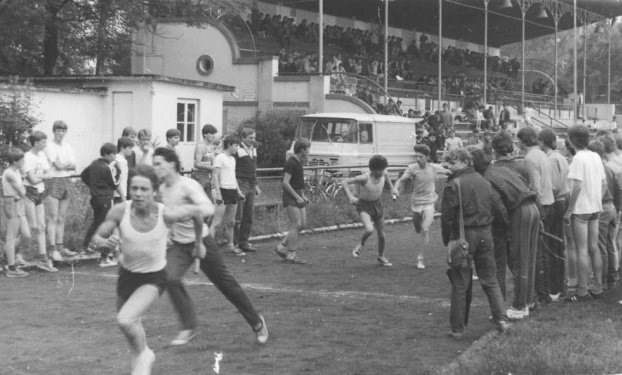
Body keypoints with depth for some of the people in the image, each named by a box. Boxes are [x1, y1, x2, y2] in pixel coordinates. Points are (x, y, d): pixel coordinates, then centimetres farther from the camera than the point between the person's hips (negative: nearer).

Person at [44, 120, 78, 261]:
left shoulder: (67, 147, 12)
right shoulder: (50, 147, -8)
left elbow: (74, 166, 3)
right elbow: (58, 165, -17)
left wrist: (63, 165, -13)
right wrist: (69, 165, -1)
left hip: (66, 182, 7)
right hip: (54, 182, -7)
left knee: (61, 218, 10)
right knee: (53, 218, -8)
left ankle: (60, 247, 14)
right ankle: (52, 249, -8)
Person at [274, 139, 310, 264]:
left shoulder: (298, 162, 15)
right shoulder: (291, 163, -15)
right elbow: (285, 183, -20)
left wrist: (303, 196, 17)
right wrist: (297, 197, -19)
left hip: (298, 196, 10)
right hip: (291, 197, -10)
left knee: (302, 225, 8)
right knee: (296, 225, -10)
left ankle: (281, 247, 16)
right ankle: (291, 254, -3)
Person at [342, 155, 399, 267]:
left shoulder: (383, 174, -16)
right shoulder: (364, 178, -30)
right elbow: (344, 182, -25)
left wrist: (392, 188, 9)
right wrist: (350, 196, -36)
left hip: (378, 205, 5)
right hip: (364, 207, -5)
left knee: (381, 234, 12)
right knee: (369, 230, -30)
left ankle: (381, 257, 38)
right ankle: (361, 245, 4)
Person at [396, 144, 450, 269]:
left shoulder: (434, 168, -5)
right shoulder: (412, 168, -11)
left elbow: (448, 172, 15)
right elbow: (401, 180, -15)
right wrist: (395, 190, -33)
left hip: (429, 203, -1)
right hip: (416, 203, 1)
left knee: (425, 230, -16)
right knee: (418, 230, 18)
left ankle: (420, 258, -9)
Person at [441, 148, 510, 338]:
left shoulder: (453, 185, -13)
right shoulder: (484, 182, 6)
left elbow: (447, 217, -12)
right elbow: (500, 207, 9)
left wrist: (447, 241, -2)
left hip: (463, 236, -5)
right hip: (485, 235, 5)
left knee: (460, 284, 3)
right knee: (490, 279, 17)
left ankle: (457, 328, 8)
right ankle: (501, 319, 11)